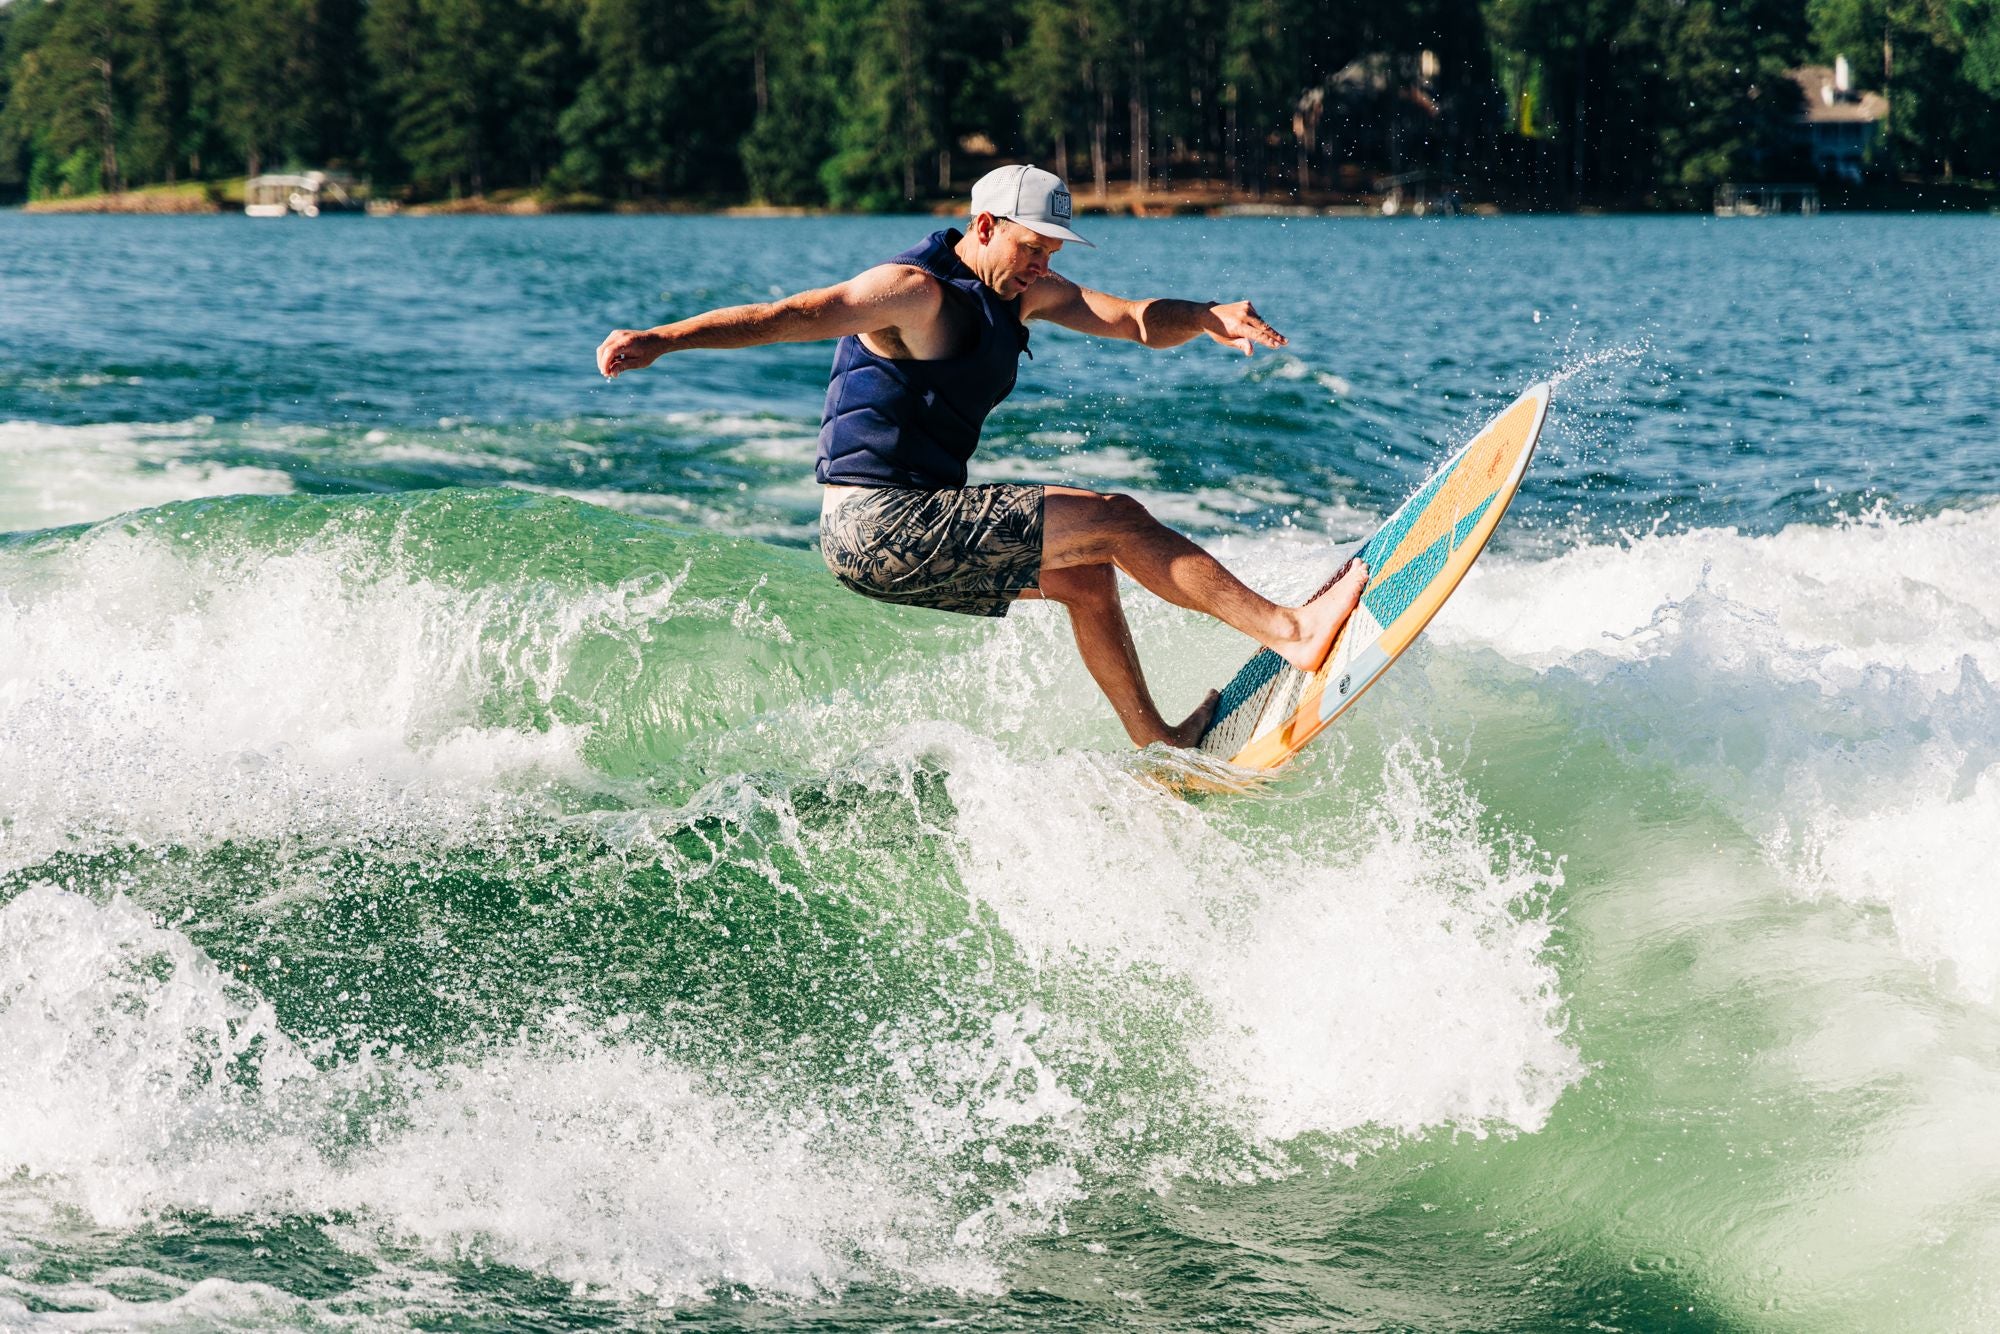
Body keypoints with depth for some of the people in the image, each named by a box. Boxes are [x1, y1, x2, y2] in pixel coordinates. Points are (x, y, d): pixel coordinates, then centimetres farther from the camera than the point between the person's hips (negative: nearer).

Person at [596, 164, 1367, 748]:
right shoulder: (918, 291, -14)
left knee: (1085, 572, 20)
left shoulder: (1019, 290, 13)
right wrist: (660, 341, -35)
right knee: (1117, 523, -8)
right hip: (876, 526, -9)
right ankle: (1290, 632, -6)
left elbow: (1136, 321, 6)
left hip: (908, 528, 9)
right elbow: (791, 315, -23)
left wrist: (1206, 318, -15)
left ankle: (1155, 741, 32)